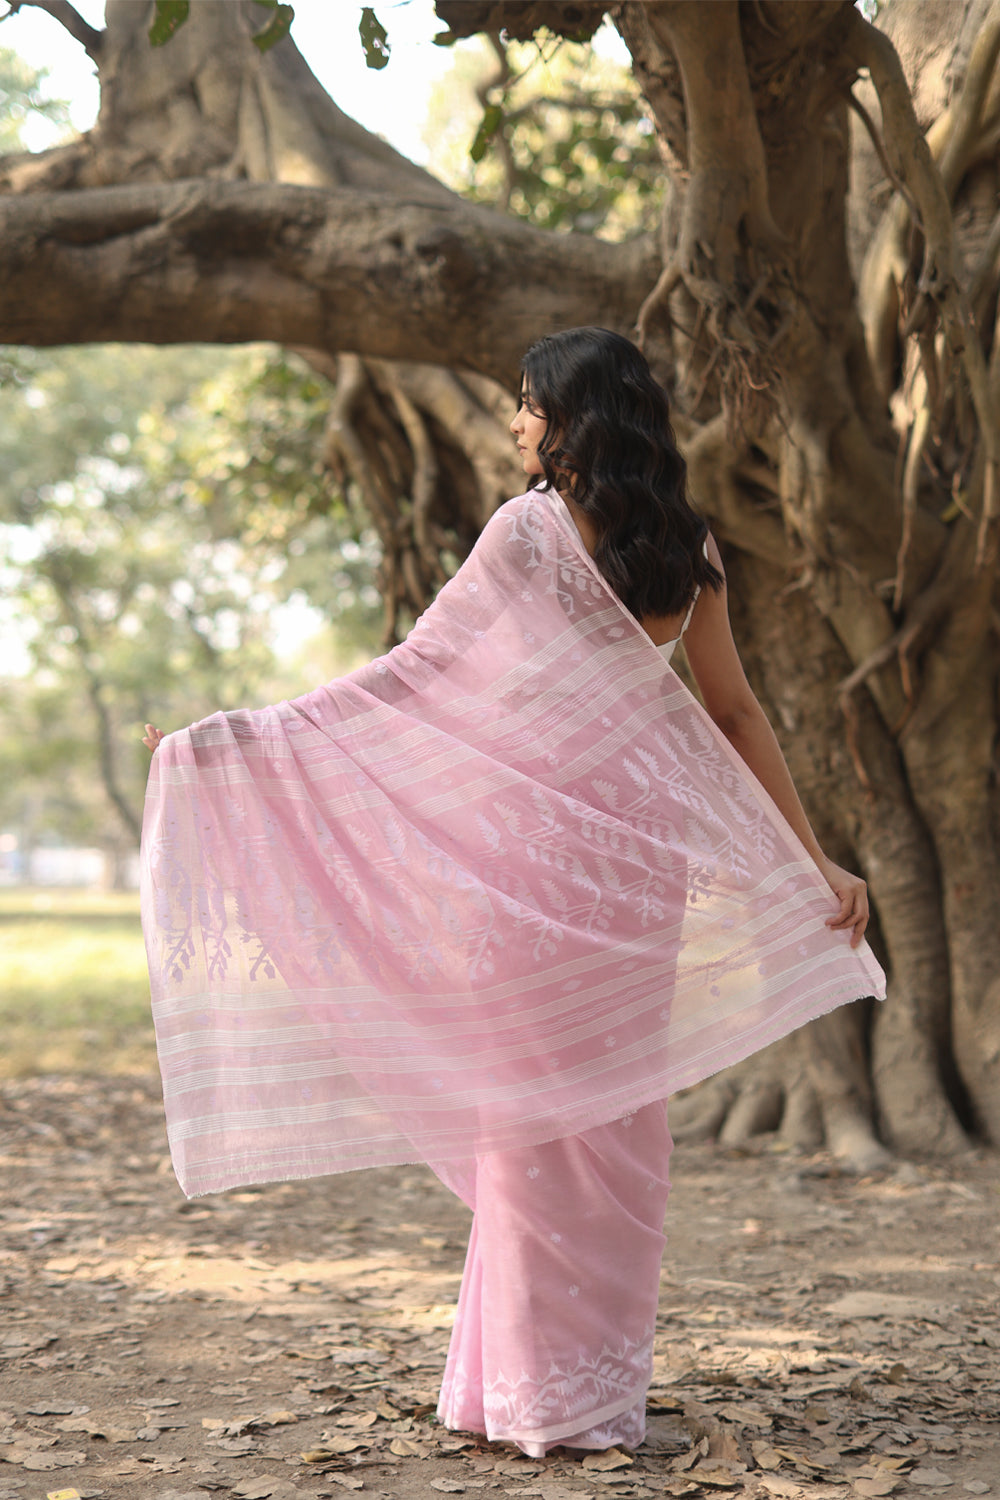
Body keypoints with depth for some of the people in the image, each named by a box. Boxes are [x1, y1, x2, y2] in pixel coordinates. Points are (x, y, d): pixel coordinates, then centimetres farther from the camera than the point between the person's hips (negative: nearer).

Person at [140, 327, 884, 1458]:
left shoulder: (529, 529, -8)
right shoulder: (686, 548, 8)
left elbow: (413, 673, -9)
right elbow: (734, 713, 8)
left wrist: (240, 736, -5)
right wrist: (813, 860, 13)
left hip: (538, 837, -5)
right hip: (643, 844, 5)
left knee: (534, 1103, 2)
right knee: (616, 1108, 11)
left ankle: (544, 1390, 7)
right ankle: (605, 1382, 19)